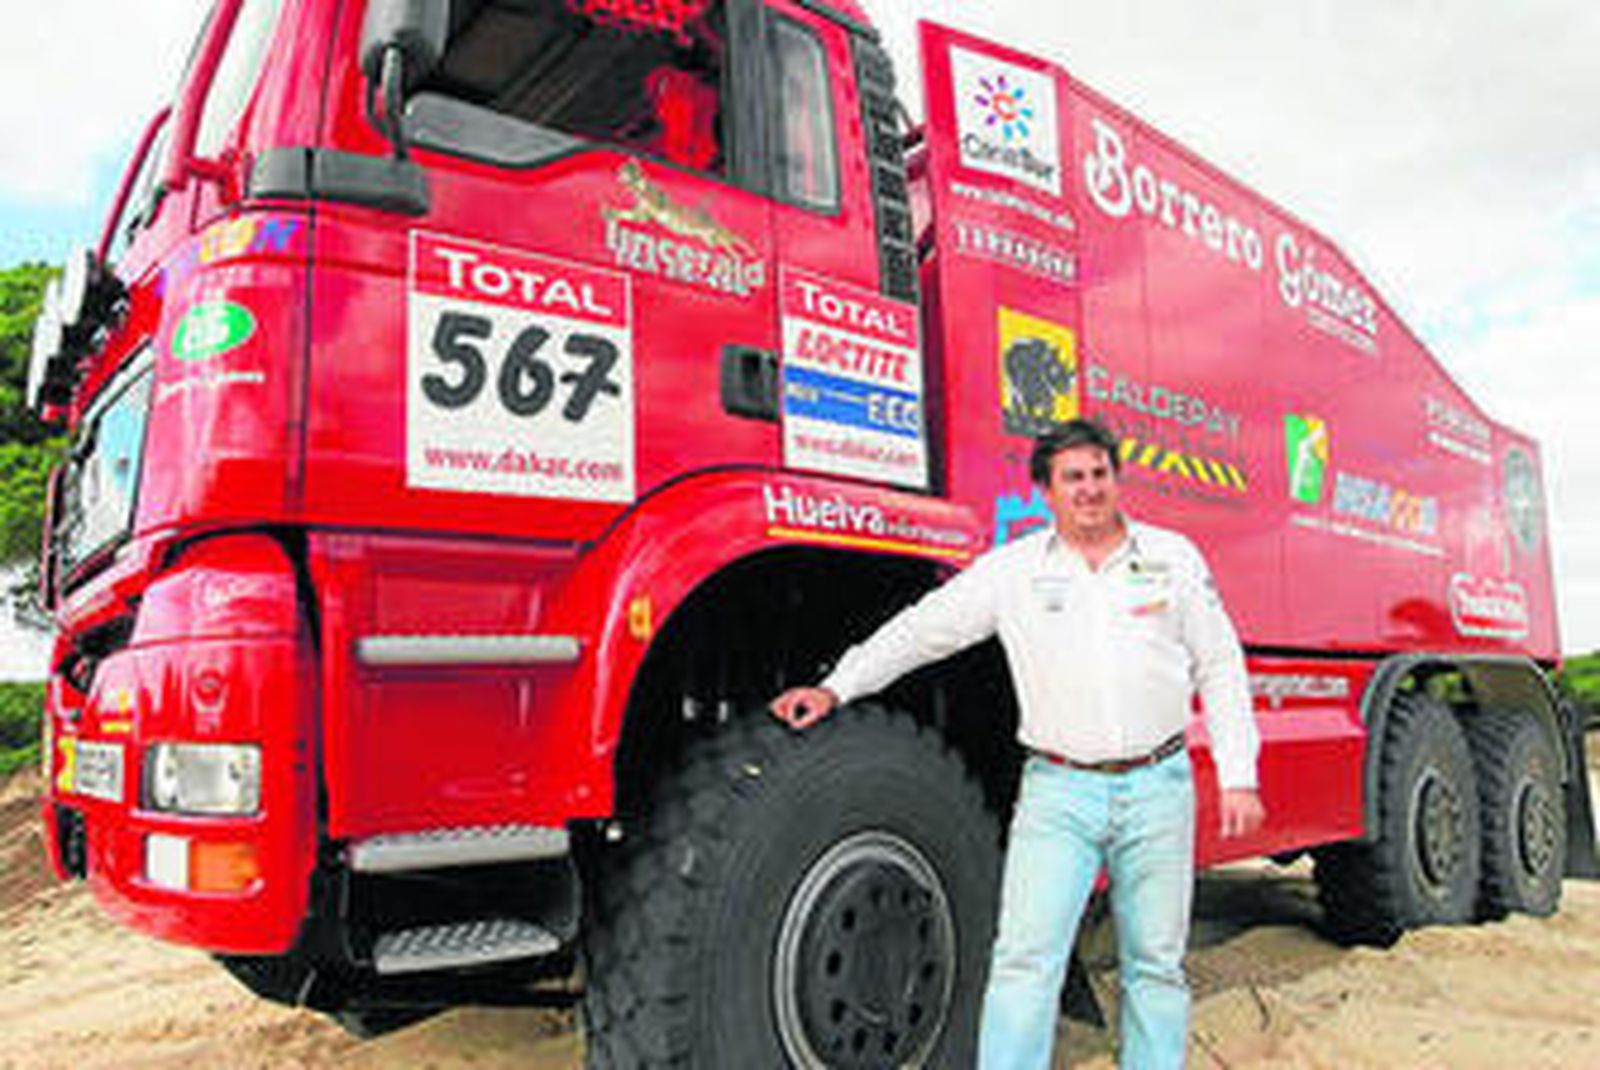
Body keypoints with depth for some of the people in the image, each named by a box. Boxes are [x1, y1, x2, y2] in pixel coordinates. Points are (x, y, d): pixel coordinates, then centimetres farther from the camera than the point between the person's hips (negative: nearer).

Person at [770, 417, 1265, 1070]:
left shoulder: (1173, 558, 6)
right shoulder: (1012, 570, 3)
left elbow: (1220, 669, 8)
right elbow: (923, 629, 5)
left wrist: (1237, 778, 3)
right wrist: (838, 688, -3)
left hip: (1157, 787, 2)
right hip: (1058, 792, -1)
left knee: (1155, 962, 11)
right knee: (1025, 958, -7)